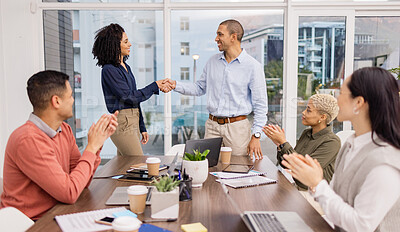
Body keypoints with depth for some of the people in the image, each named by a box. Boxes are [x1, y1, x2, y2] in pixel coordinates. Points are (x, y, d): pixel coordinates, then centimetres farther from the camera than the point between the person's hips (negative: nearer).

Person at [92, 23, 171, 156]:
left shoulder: (126, 67, 16)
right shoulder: (108, 70, -11)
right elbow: (129, 96, -16)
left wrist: (142, 128, 18)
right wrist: (155, 86, -8)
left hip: (133, 121, 8)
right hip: (122, 123, -8)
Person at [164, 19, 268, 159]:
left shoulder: (253, 66, -6)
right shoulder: (212, 61, 9)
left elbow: (260, 105, -5)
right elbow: (200, 88, 18)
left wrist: (256, 136, -9)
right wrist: (176, 85, 4)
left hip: (237, 127, -4)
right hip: (212, 126, 4)